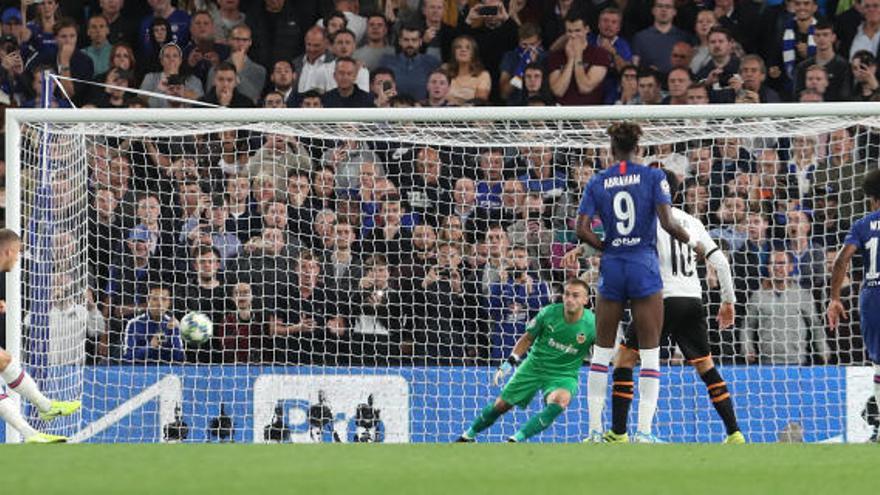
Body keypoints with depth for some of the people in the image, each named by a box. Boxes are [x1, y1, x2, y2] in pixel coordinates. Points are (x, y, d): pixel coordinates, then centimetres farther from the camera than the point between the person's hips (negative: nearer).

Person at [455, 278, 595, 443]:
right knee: (502, 404, 6)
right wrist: (510, 362, -2)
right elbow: (528, 338, 3)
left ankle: (517, 438, -31)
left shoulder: (592, 324, -19)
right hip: (534, 366, 2)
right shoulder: (549, 313, -14)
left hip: (564, 374, -2)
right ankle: (469, 435, 32)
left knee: (561, 399, -35)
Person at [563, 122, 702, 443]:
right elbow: (667, 223, -11)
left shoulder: (597, 182, 3)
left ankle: (595, 429, 11)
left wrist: (606, 248, 9)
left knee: (602, 352, 12)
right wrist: (691, 242, 5)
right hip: (644, 266, -2)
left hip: (611, 268, 2)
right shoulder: (653, 177, -3)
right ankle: (643, 432, -6)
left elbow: (582, 229, -5)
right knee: (649, 353, 1)